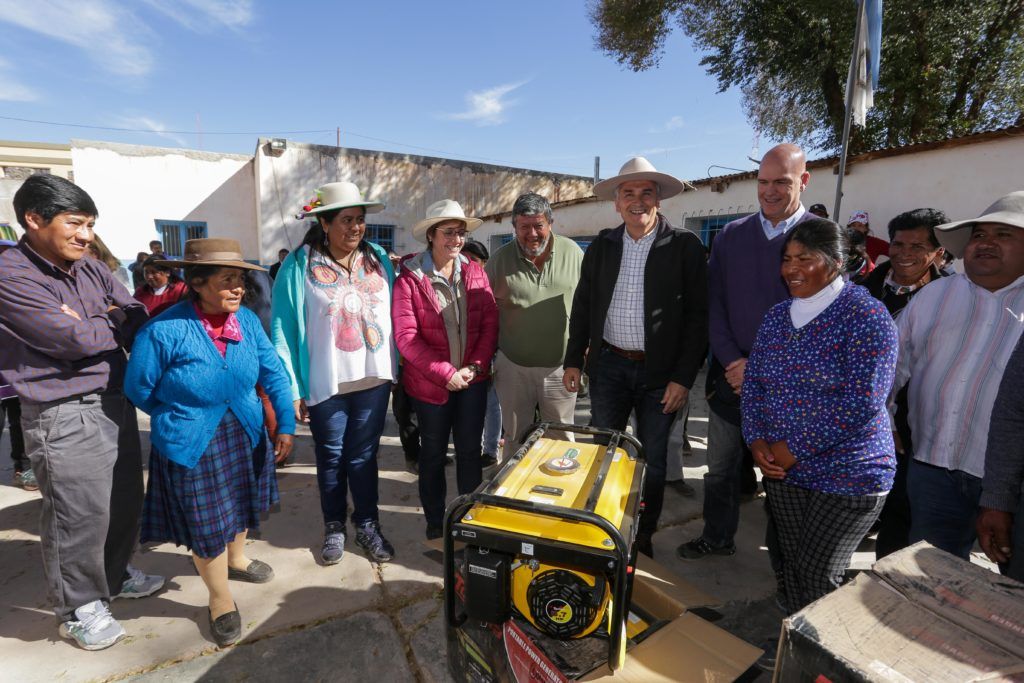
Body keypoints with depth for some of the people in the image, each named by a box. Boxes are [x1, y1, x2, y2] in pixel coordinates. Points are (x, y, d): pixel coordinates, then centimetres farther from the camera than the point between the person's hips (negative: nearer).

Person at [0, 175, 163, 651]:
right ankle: (79, 608, 25)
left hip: (115, 401, 7)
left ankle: (116, 574, 41)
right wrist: (119, 323, -2)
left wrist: (101, 322, -13)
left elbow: (139, 316, 5)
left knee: (126, 501, 18)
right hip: (64, 416, -7)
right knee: (79, 516, 4)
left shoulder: (92, 270, 10)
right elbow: (75, 339, -20)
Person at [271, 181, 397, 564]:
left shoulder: (379, 261, 3)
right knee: (331, 457, 14)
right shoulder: (299, 266, -8)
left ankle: (367, 525, 30)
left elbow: (393, 315, 6)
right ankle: (334, 528, 34)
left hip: (374, 378, 2)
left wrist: (396, 370, 3)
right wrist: (292, 389, -11)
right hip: (325, 383, -2)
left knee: (364, 455, 13)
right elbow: (283, 329, -8)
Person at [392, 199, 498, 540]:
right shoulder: (409, 277, -10)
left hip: (473, 380, 3)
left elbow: (490, 322, 1)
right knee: (433, 453, 14)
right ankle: (435, 522, 32)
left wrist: (476, 365, -11)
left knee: (470, 451, 12)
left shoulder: (475, 272, 2)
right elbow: (406, 335, -14)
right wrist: (446, 373, -17)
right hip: (431, 383, -2)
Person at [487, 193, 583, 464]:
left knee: (562, 441, 15)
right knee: (515, 440, 16)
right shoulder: (500, 259, -3)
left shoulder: (572, 252, -2)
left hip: (560, 367, 0)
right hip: (513, 367, 0)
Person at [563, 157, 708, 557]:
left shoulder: (685, 246, -6)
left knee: (652, 462, 11)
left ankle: (643, 538, 31)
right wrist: (574, 360, 5)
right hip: (608, 366, 3)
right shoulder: (602, 245, 3)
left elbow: (697, 316, -7)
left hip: (660, 373, -2)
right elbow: (582, 305, 8)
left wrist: (683, 378, -11)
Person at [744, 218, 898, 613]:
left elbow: (861, 403, -20)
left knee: (818, 574, 2)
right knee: (792, 565, 16)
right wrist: (757, 442, -6)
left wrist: (793, 450, -17)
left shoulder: (866, 317, -13)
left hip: (846, 473, -5)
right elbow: (752, 383, 8)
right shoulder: (777, 316, 6)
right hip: (781, 468, 5)